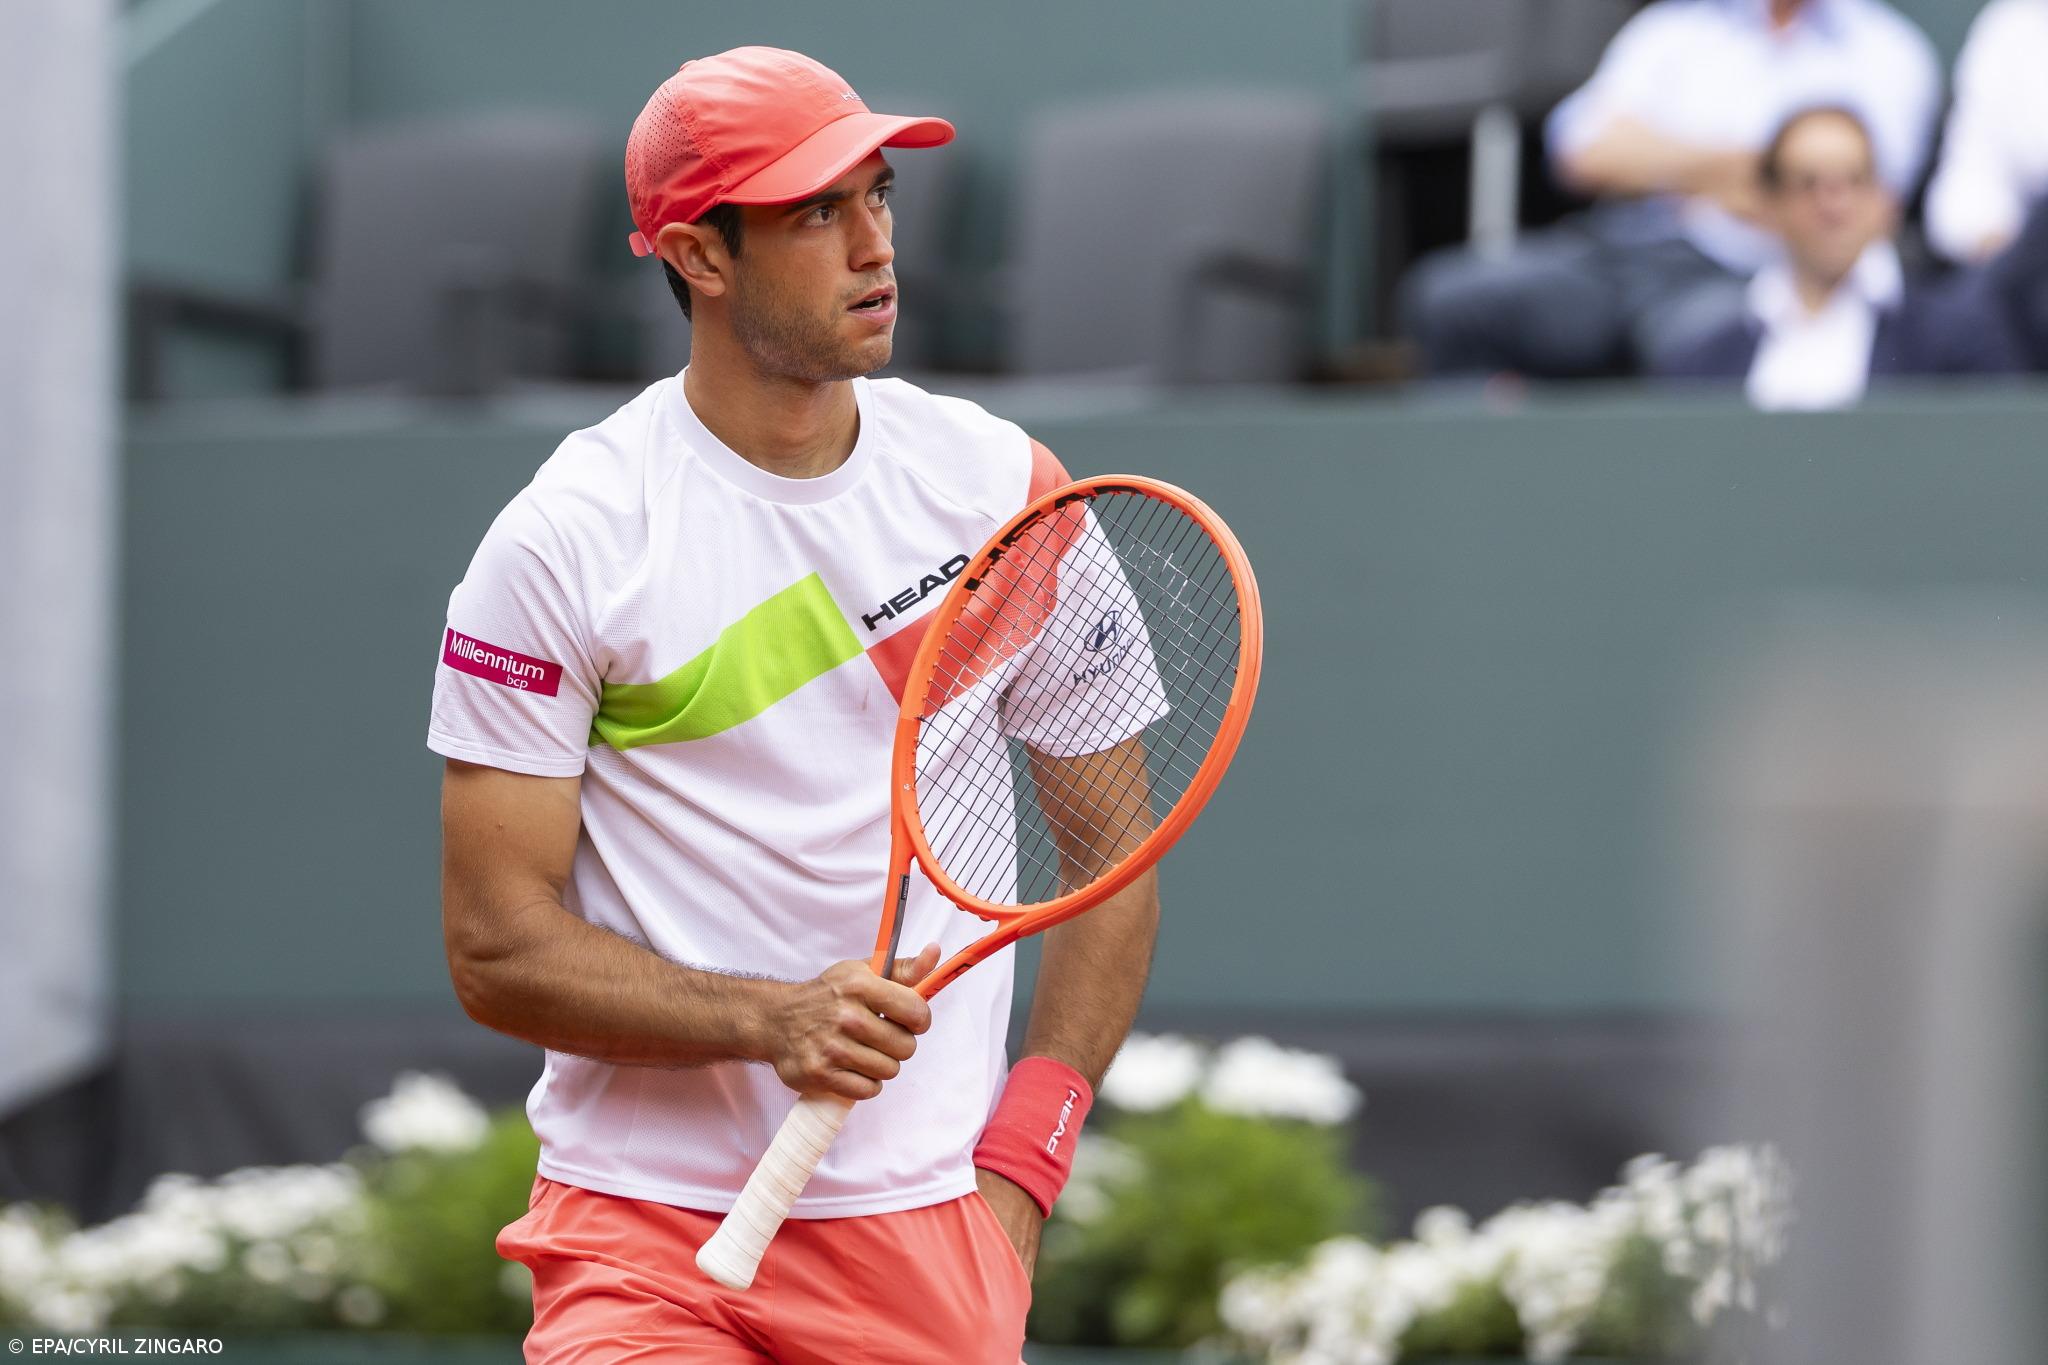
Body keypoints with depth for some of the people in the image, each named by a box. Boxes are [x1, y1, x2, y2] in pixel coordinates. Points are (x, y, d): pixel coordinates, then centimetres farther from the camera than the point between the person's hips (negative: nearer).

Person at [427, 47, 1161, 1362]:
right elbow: (496, 945, -6)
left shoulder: (1007, 486, 4)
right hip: (644, 1234, -3)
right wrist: (770, 1019, -19)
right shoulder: (559, 544, -5)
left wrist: (1022, 1156, -1)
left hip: (927, 1225, 3)